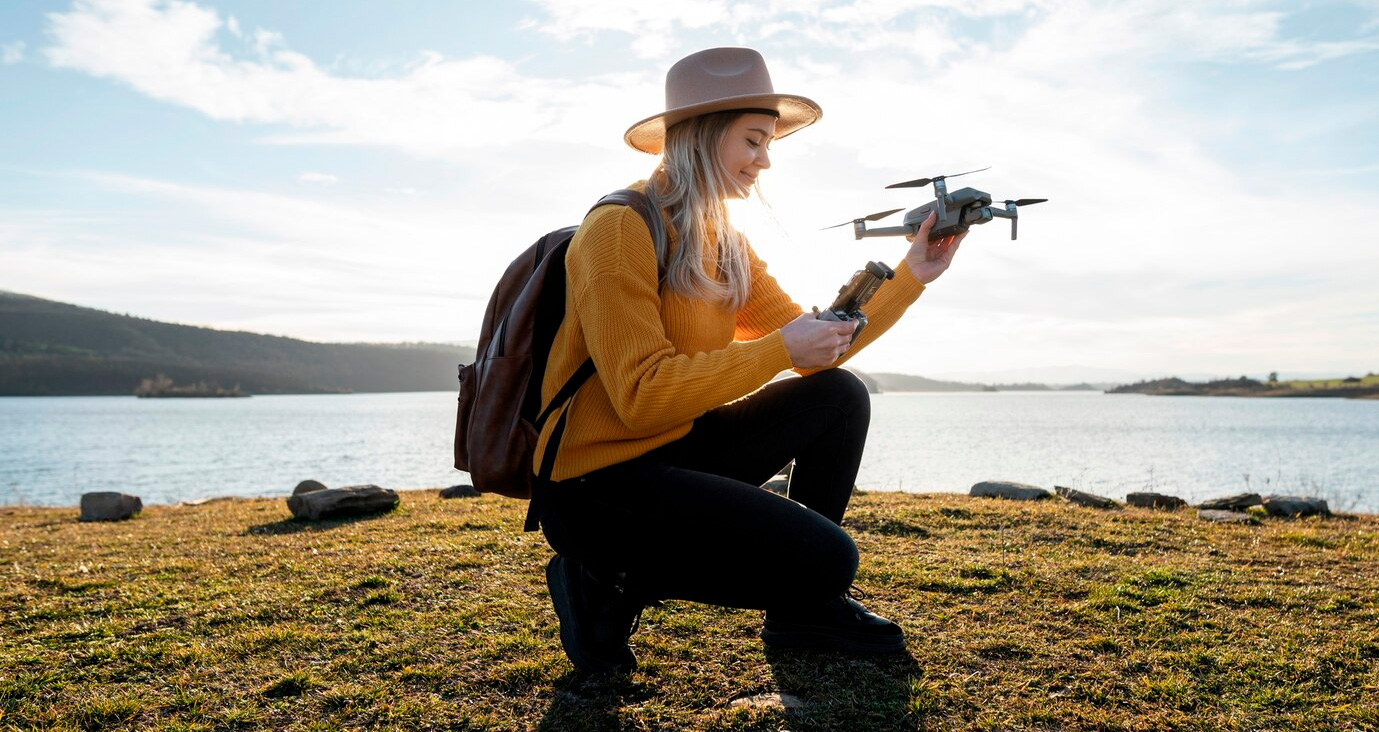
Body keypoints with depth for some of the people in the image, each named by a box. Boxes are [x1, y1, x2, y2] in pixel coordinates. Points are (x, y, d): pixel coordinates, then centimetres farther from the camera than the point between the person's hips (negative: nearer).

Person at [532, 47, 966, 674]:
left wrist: (912, 274, 0)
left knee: (839, 397, 4)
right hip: (597, 485, -9)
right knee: (825, 558, -15)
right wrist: (779, 350, -24)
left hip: (674, 451, 9)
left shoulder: (725, 245, 11)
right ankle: (611, 584, -1)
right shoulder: (619, 229, -16)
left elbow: (817, 347, 6)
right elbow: (641, 396, -24)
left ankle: (803, 610, 12)